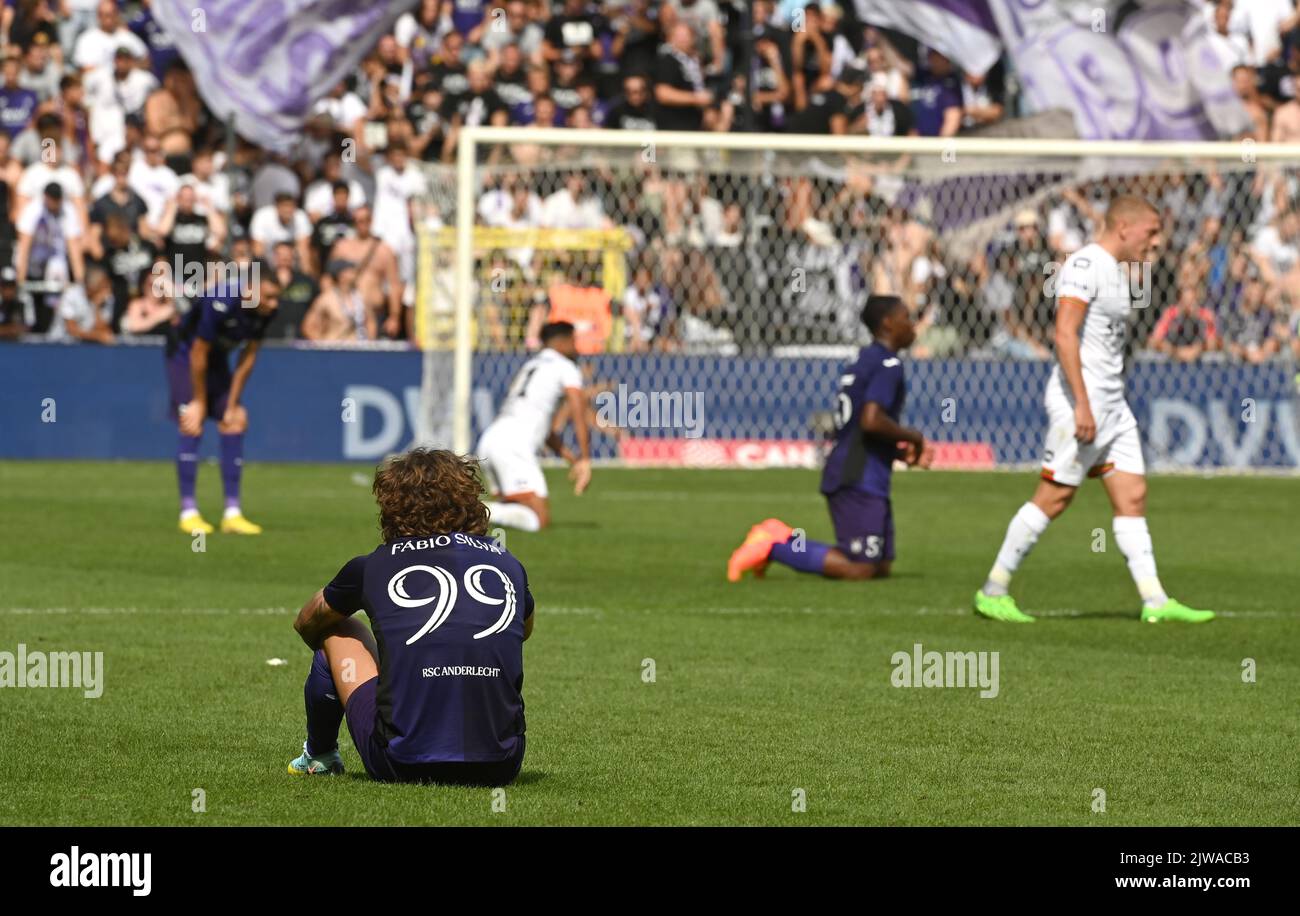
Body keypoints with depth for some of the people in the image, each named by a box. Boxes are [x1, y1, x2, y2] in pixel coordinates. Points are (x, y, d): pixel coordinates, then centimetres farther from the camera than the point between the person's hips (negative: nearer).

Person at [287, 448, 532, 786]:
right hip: (501, 767, 2)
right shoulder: (508, 565, 10)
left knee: (338, 629, 23)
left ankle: (319, 757, 43)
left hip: (402, 766, -2)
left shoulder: (371, 568, 4)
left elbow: (306, 624, 27)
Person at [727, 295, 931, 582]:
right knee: (860, 570, -12)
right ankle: (774, 548, -11)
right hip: (861, 480, -10)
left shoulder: (863, 362, 20)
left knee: (881, 566, 13)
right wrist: (912, 436, -7)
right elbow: (871, 421, -24)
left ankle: (782, 539, 9)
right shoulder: (888, 364, -10)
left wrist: (905, 453, 16)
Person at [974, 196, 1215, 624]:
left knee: (1132, 496, 3)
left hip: (1111, 403, 10)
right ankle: (993, 591, 1)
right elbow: (1065, 334, -21)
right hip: (1079, 398, -10)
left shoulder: (1118, 272, 18)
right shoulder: (1085, 264, -13)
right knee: (1055, 496, -6)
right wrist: (1082, 404, -25)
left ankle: (1155, 601, 1)